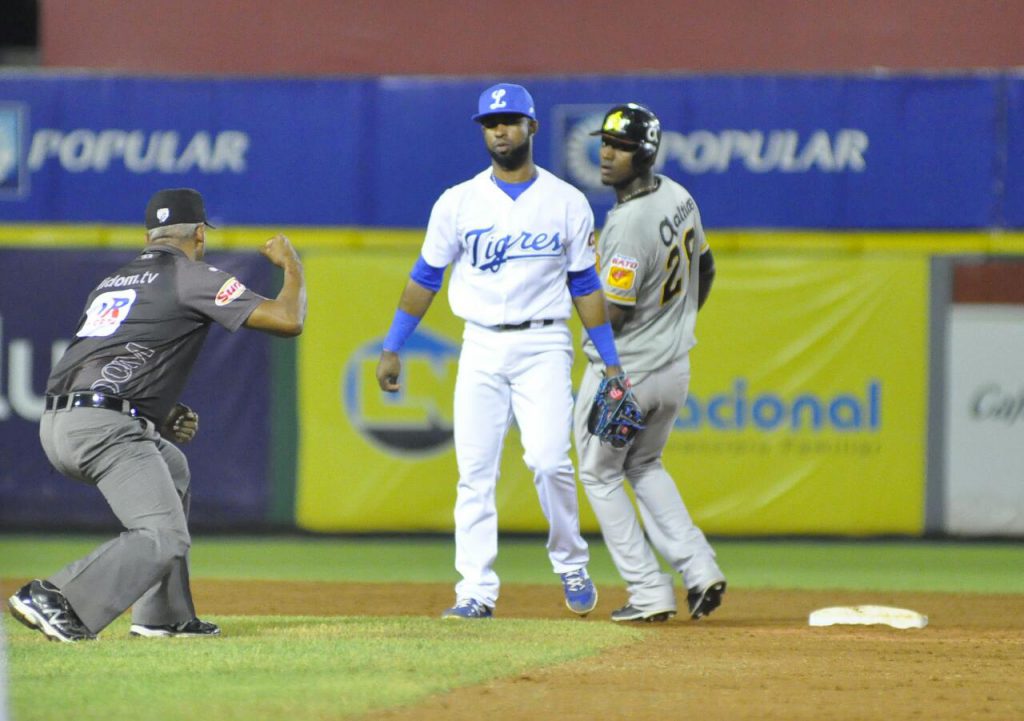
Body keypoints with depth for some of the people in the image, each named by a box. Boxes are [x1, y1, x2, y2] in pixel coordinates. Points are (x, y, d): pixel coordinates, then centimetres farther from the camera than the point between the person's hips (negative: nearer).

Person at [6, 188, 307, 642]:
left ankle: (162, 616, 26)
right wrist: (291, 265, 17)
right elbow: (287, 320, -3)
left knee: (171, 469, 31)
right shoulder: (191, 276, 3)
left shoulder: (111, 282, 27)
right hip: (104, 429, -9)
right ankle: (54, 600, -31)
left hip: (56, 423, 9)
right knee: (163, 537, -14)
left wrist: (163, 417, 20)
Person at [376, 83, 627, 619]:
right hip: (481, 348, 1)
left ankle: (571, 565, 6)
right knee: (475, 472, -4)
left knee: (549, 459, -16)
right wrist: (391, 349, 5)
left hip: (543, 346, -1)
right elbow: (425, 278, 10)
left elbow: (584, 286, 8)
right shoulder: (458, 203, 6)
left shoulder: (567, 203, 5)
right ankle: (476, 591, -2)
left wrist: (610, 362, 3)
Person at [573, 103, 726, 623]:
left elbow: (611, 314, -25)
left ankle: (650, 594, 6)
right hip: (675, 368, 8)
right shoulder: (679, 199, 0)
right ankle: (699, 570, 11)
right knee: (645, 466, 27)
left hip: (622, 373, -8)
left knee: (600, 476, 11)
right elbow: (705, 269, 15)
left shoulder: (628, 225, -27)